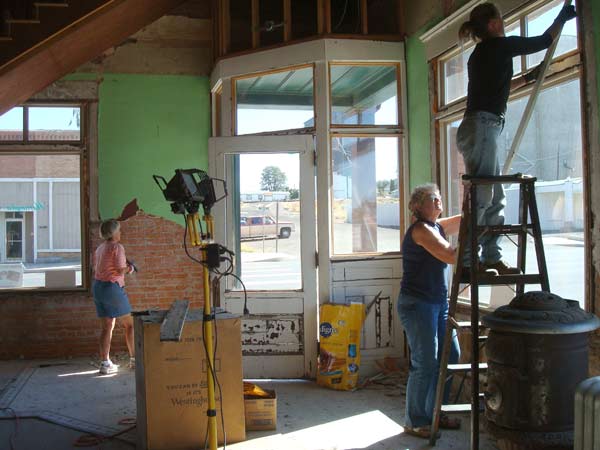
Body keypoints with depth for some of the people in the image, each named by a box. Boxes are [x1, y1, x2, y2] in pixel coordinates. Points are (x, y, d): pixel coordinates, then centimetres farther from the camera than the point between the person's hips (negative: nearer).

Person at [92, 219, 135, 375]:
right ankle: (134, 359, 12)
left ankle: (105, 363, 6)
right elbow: (121, 270, -18)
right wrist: (129, 268, 3)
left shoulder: (100, 248, 14)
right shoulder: (117, 247, -10)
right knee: (130, 324, 7)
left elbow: (96, 270, 16)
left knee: (107, 327, 9)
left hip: (97, 286, 8)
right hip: (112, 287, -8)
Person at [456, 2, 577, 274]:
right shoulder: (498, 45, -4)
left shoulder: (480, 54, 22)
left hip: (479, 128, 10)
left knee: (495, 199, 10)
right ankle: (465, 262, -11)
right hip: (482, 127, -10)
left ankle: (491, 258, 11)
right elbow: (544, 41, 6)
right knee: (480, 198, -12)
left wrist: (527, 78, 42)